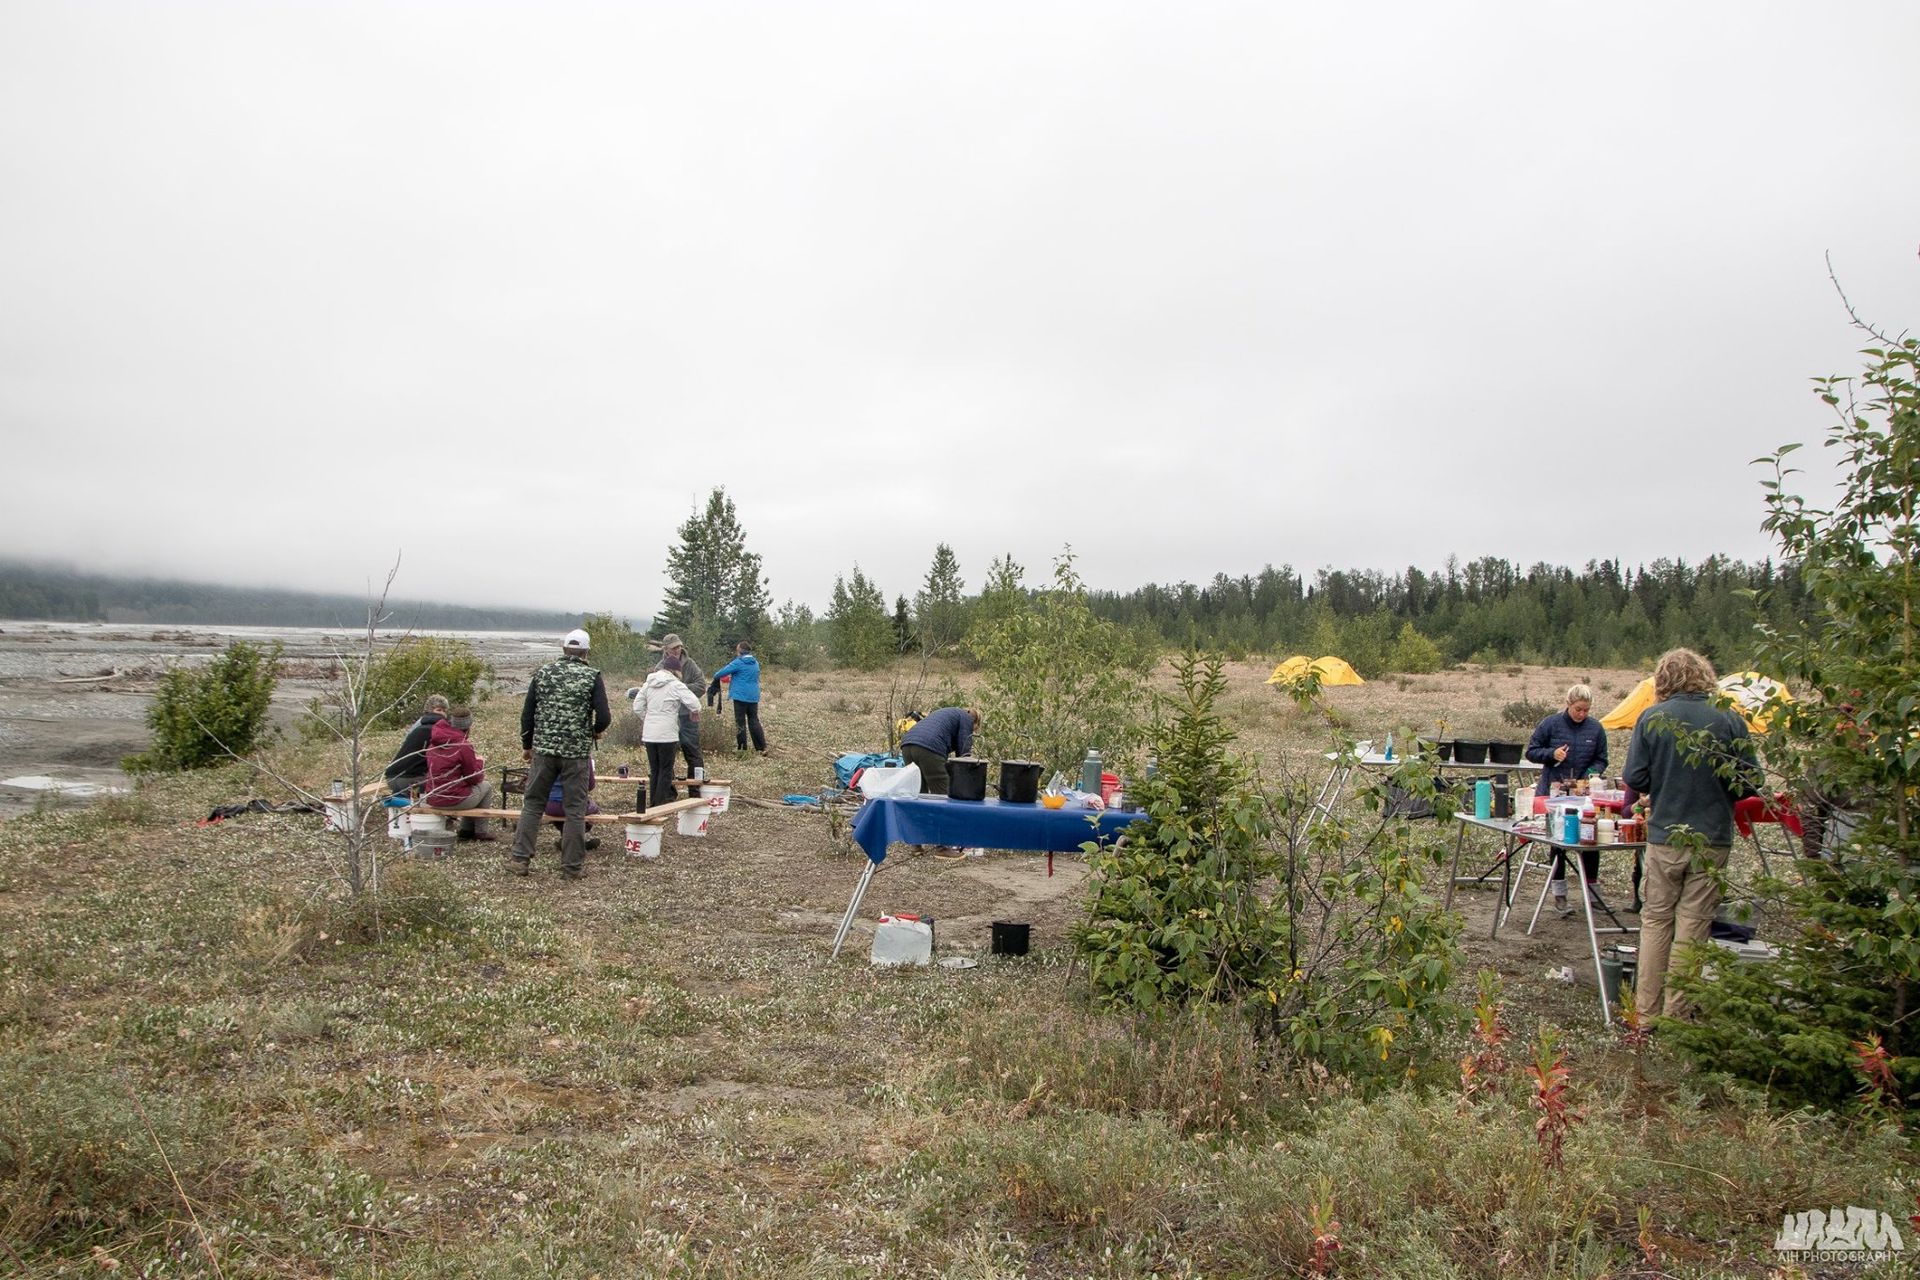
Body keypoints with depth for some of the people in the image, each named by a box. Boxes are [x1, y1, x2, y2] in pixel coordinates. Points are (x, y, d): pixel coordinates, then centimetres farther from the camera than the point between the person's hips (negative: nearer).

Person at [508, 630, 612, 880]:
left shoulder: (543, 673, 5)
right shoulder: (592, 676, -4)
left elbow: (527, 713, 7)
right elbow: (604, 718, -10)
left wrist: (526, 745, 19)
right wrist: (594, 731, 12)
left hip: (543, 749, 2)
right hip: (577, 752, -2)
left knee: (532, 804, 13)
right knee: (575, 810, 4)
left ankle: (520, 859, 13)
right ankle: (572, 866, 8)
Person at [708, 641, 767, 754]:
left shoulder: (739, 662, -11)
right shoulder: (755, 663, 10)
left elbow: (723, 672, -12)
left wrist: (715, 676, 10)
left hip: (741, 697, -6)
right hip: (754, 697, 6)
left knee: (740, 723, 3)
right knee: (754, 721, 11)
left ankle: (742, 748, 7)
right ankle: (762, 747, 5)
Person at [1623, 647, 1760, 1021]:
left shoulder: (1651, 718, -7)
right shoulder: (1729, 720, -7)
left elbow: (1635, 777, -7)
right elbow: (1749, 781, -4)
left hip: (1664, 836, 0)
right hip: (1713, 839, 0)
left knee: (1656, 919, 12)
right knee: (1693, 924, 7)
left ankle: (1646, 1009, 15)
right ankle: (1677, 1012, 11)